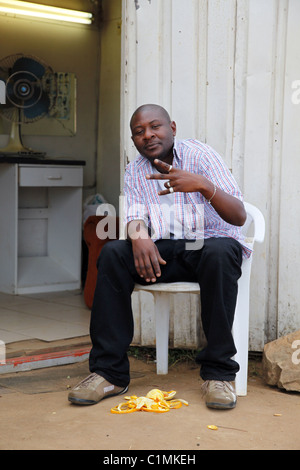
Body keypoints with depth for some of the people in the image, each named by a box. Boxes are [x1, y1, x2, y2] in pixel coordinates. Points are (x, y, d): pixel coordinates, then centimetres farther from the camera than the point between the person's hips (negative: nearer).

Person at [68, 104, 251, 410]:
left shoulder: (199, 154, -6)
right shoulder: (135, 172, 9)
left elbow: (239, 217, -15)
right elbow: (135, 216, -4)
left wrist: (203, 185, -35)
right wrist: (139, 236, -29)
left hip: (210, 243, -3)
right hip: (163, 251, 4)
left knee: (219, 253, -38)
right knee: (112, 253, -22)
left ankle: (218, 371, -28)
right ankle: (110, 371, -20)